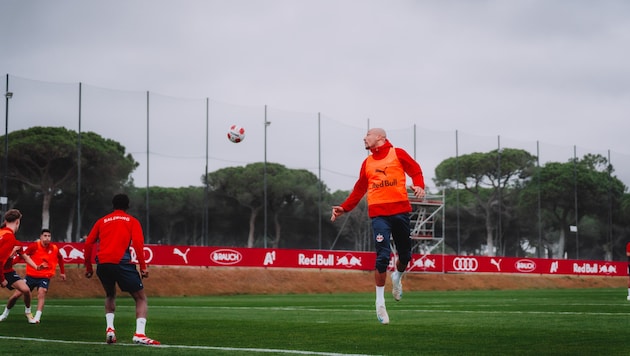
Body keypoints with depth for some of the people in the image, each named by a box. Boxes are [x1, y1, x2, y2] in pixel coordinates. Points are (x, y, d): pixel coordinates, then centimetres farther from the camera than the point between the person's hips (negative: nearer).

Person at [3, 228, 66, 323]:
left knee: (42, 292, -28)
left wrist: (62, 272, 18)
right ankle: (6, 313, 27)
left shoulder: (54, 249, -5)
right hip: (31, 275, 0)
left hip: (45, 277, 0)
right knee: (16, 295, 3)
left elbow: (60, 258, 15)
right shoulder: (34, 246, -14)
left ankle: (37, 317, -32)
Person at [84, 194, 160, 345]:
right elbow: (138, 242, -2)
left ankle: (110, 328, 8)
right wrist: (143, 267, -3)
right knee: (141, 299, 6)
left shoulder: (102, 221, 23)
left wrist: (88, 267, 22)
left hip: (102, 264, 4)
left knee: (110, 296, 30)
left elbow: (88, 243, 15)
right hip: (122, 263, -4)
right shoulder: (132, 221, 14)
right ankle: (139, 334, -16)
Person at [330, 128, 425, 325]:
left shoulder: (398, 154, 8)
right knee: (383, 256, -11)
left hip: (400, 210, -1)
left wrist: (418, 185, -17)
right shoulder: (367, 162, 17)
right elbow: (359, 189, 20)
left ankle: (397, 277, 42)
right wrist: (344, 208, 13)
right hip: (378, 213, 1)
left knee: (405, 254, 7)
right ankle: (380, 301, -3)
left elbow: (415, 170, 3)